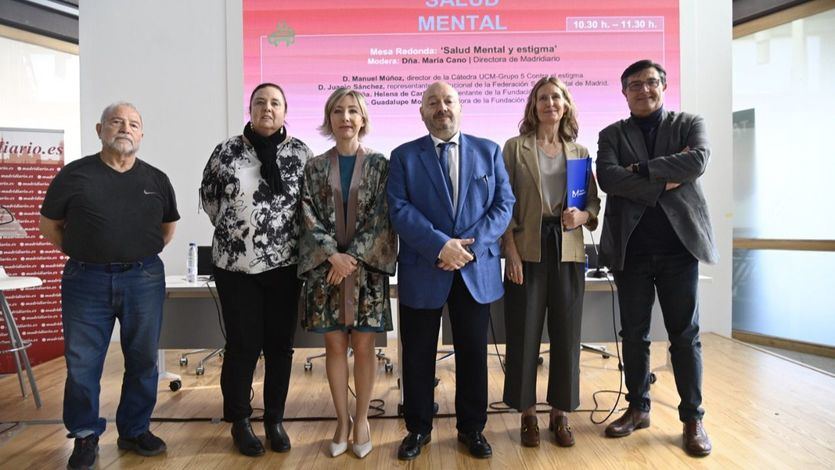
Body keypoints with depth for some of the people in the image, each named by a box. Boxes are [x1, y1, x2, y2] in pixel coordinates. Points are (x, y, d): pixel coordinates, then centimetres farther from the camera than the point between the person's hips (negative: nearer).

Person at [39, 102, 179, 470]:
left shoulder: (156, 179, 6)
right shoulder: (74, 175, 0)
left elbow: (168, 225, 19)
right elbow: (49, 225, 8)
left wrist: (144, 255, 9)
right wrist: (81, 253, 3)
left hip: (144, 279, 2)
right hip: (86, 280, -1)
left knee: (143, 360, 8)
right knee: (82, 363, 4)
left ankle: (135, 430, 25)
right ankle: (85, 436, 21)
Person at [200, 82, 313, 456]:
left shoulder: (300, 152, 2)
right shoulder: (226, 151, 1)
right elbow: (208, 196, 12)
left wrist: (295, 237, 4)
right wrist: (231, 230, 10)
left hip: (284, 265, 1)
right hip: (236, 265, -1)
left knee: (280, 345, 8)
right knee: (242, 345, 5)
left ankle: (274, 420, 24)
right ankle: (240, 422, 23)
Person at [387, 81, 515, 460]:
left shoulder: (489, 151, 9)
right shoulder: (404, 156, 4)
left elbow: (503, 204, 1)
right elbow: (399, 210, -7)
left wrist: (471, 245, -12)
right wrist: (441, 245, -18)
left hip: (477, 270, 1)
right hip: (422, 270, -1)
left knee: (473, 353, 11)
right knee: (418, 355, 8)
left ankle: (471, 428, 28)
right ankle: (418, 428, 26)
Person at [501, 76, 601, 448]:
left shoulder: (580, 152, 11)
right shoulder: (515, 147, 3)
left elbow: (594, 202, 12)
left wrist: (582, 215, -11)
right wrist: (510, 250, -10)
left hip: (568, 252, 3)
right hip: (528, 251, -2)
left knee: (567, 335, 7)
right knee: (524, 333, 3)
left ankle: (560, 414, 21)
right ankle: (528, 413, 18)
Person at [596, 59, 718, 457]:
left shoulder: (689, 124, 8)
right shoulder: (611, 135, 8)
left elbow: (698, 160, -13)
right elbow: (607, 178, -10)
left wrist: (641, 169, -13)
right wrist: (664, 183, -12)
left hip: (679, 244, -1)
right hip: (631, 247, 1)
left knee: (684, 334, 5)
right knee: (634, 334, 10)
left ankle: (693, 418, 16)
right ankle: (638, 409, 24)